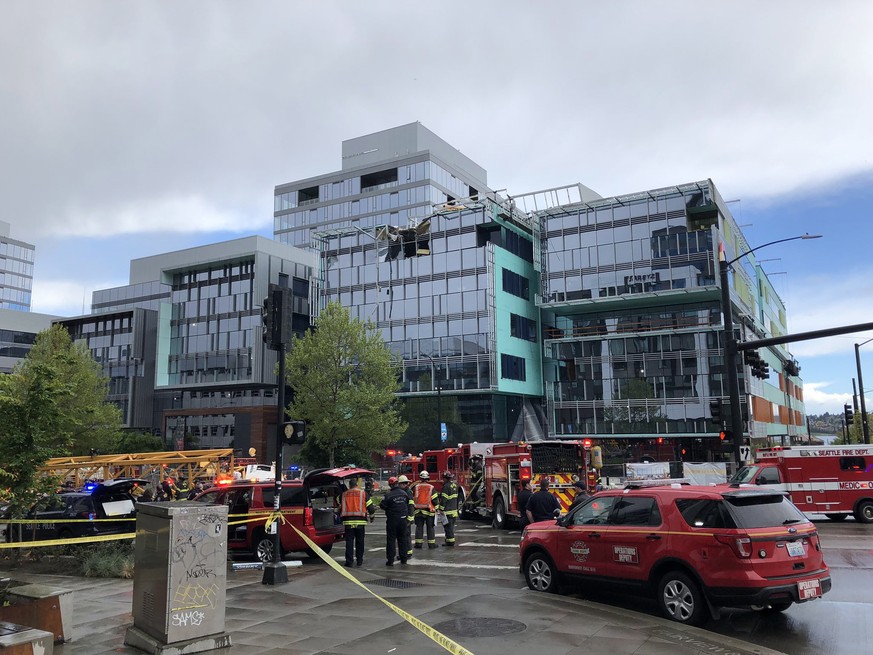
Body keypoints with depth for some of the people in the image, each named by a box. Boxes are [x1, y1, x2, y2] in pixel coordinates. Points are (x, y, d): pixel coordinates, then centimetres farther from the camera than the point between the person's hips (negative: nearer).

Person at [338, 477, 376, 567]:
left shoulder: (344, 494, 7)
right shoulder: (363, 493, 2)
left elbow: (341, 508, 14)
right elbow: (370, 506, 3)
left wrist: (341, 519, 27)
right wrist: (371, 516, 19)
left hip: (348, 522, 1)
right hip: (360, 521, -1)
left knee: (349, 542, 4)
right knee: (360, 541, 9)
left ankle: (349, 561, 0)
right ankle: (359, 560, 14)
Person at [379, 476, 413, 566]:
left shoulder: (388, 495, -15)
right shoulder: (404, 493, 2)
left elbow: (382, 506, -12)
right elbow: (409, 505, 7)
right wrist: (408, 515, 15)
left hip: (392, 520, -4)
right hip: (403, 519, 5)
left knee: (391, 540, 1)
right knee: (403, 539, 14)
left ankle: (390, 560, 0)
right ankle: (404, 559, 18)